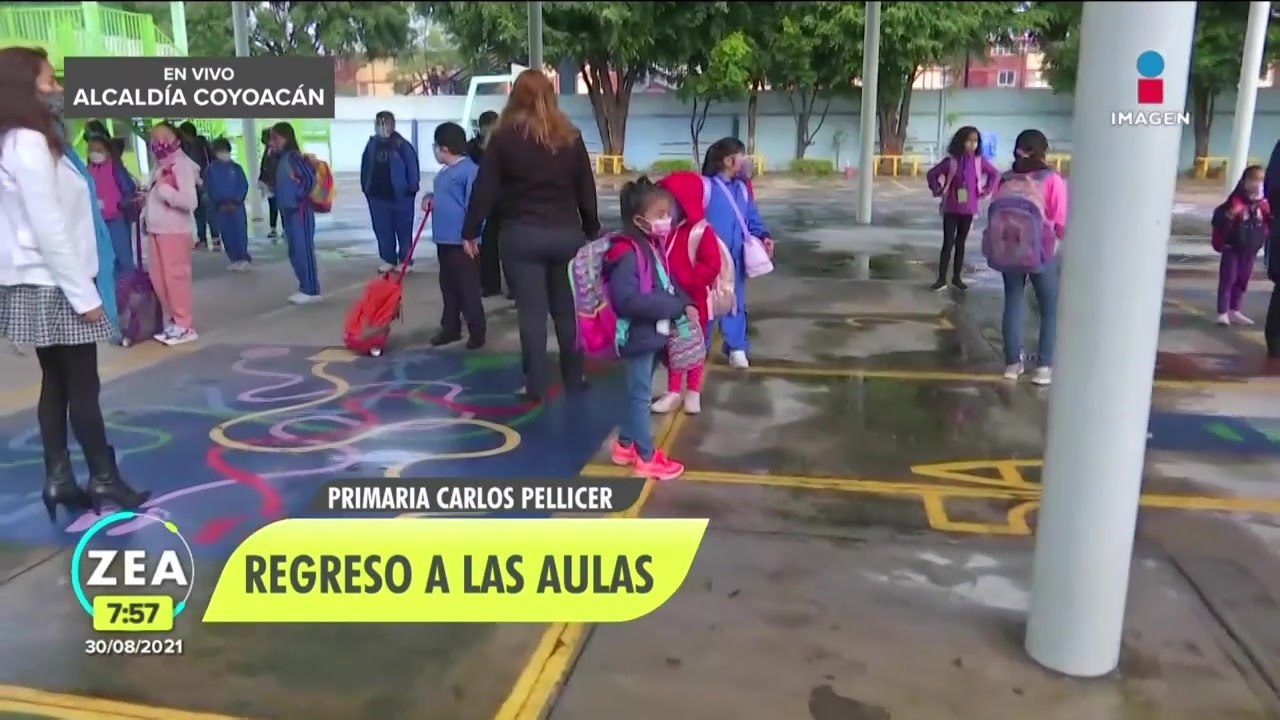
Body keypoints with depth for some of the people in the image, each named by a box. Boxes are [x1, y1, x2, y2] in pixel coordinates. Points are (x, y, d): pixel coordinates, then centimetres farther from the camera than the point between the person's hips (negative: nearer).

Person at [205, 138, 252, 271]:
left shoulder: (236, 167, 2)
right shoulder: (210, 169, 4)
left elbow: (244, 186, -1)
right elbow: (209, 189, 4)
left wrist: (236, 201, -11)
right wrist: (219, 203, -7)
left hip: (236, 205, -1)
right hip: (220, 207, 1)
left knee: (240, 232, -5)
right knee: (227, 234, 4)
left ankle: (243, 259, 1)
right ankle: (234, 259, 11)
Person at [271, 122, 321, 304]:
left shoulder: (293, 156, -13)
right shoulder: (281, 158, 15)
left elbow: (310, 178, -21)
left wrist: (300, 199, -15)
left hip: (299, 211, -10)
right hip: (288, 211, 10)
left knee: (304, 249, -7)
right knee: (295, 251, 11)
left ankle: (311, 290, -3)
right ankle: (305, 288, 17)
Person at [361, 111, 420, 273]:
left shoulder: (402, 145, -10)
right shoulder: (372, 144, 6)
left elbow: (412, 167, -10)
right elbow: (365, 166, 12)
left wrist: (412, 188, -12)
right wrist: (365, 187, 9)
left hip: (400, 195, -5)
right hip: (377, 195, 5)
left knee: (403, 229, 4)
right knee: (382, 229, 9)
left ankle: (405, 260, 14)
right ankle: (388, 260, 19)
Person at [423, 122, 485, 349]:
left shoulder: (470, 170, -16)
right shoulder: (444, 172, 14)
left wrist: (470, 236, -22)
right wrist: (430, 197, 7)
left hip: (462, 241, -9)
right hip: (444, 239, 9)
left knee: (468, 289, -2)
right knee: (448, 287, 16)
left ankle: (476, 332, 7)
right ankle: (450, 328, 27)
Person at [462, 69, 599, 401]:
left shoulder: (504, 137, -3)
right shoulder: (570, 137, 6)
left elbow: (484, 189, -4)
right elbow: (586, 190, 10)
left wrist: (470, 231, 2)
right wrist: (592, 231, 18)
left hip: (521, 235, -3)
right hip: (567, 233, 3)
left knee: (531, 311, 1)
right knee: (567, 309, 12)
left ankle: (537, 385, 3)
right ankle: (574, 378, 20)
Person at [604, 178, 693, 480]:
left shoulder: (653, 245, 7)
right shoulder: (628, 253, -24)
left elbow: (667, 283, 17)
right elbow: (626, 299, -33)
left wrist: (685, 304, -3)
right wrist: (672, 307, -27)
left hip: (654, 332, 10)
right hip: (638, 335, -10)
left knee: (638, 393, 20)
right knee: (641, 394, 3)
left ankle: (625, 445, 36)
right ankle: (646, 457, 16)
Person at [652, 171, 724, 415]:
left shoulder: (701, 231, -17)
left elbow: (711, 266, -22)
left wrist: (684, 282, -27)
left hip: (693, 301, -5)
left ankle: (694, 392, 26)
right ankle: (673, 391, 26)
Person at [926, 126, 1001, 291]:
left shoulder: (980, 161, -3)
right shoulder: (951, 161, -9)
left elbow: (995, 174, 11)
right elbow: (931, 174, 0)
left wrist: (986, 190, 3)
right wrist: (938, 191, -6)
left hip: (969, 209, 2)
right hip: (951, 208, -2)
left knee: (960, 243, 11)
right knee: (948, 243, -2)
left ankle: (956, 278, 19)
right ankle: (942, 278, 4)